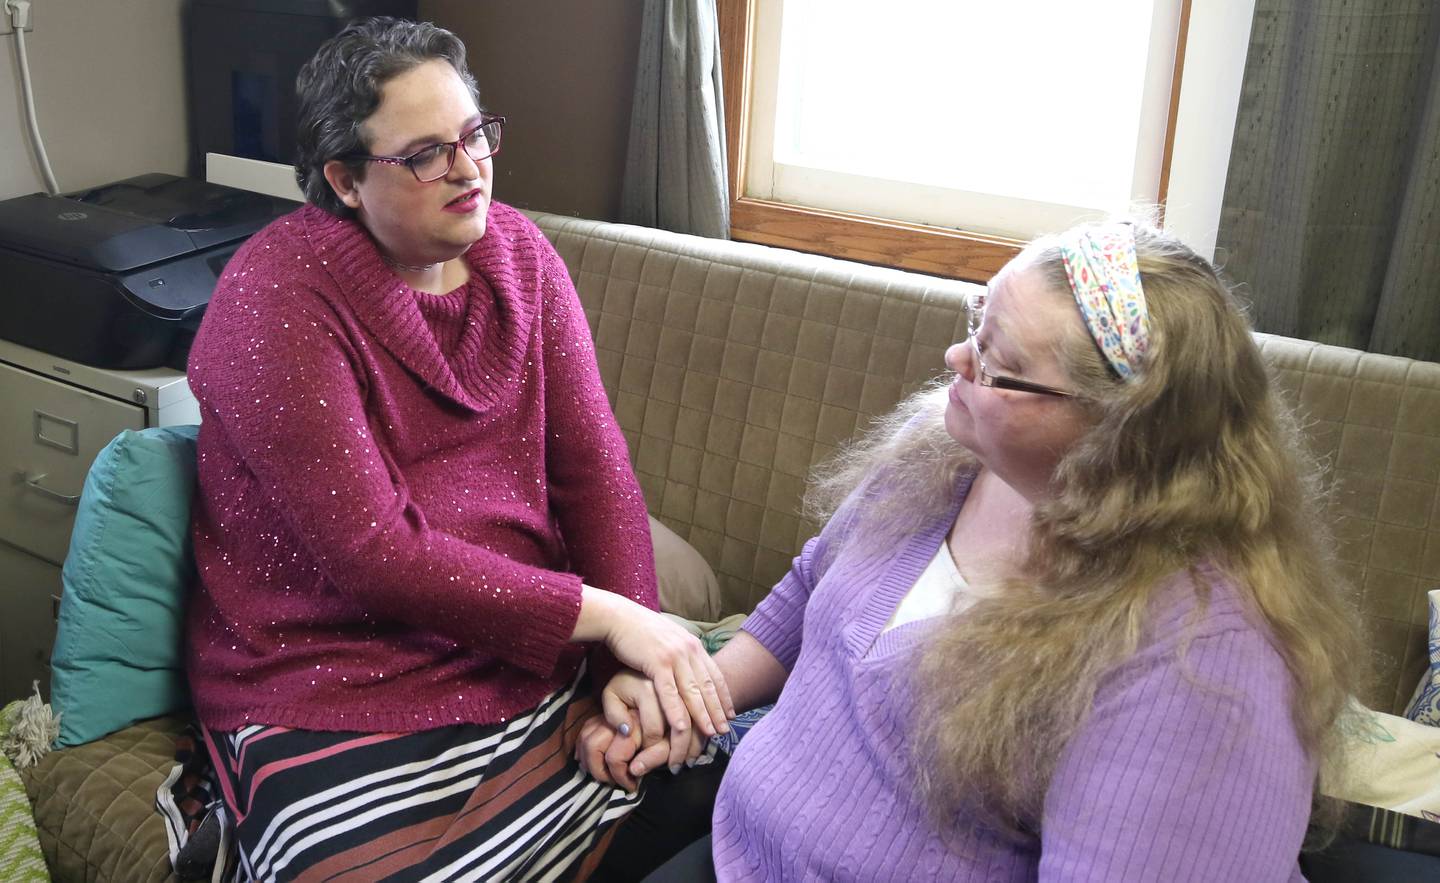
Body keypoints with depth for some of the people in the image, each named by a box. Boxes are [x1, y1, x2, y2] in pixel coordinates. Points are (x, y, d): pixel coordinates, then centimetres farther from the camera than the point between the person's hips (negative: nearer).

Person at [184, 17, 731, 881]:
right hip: (334, 698, -5)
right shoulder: (276, 296, -12)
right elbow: (370, 551, -18)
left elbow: (593, 463, -1)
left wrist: (632, 659, -13)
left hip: (536, 663, 5)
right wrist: (605, 615, -19)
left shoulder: (517, 250, 4)